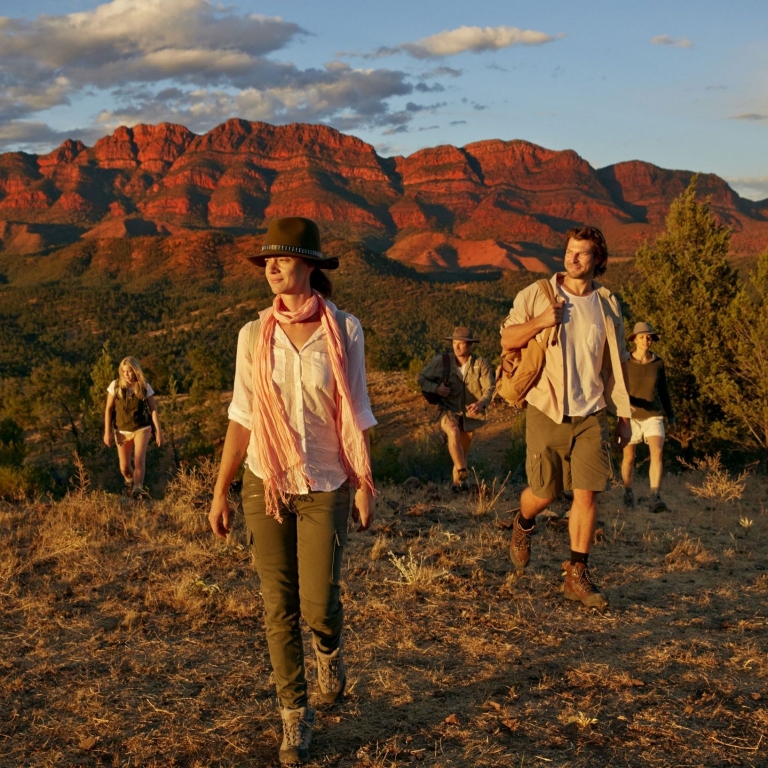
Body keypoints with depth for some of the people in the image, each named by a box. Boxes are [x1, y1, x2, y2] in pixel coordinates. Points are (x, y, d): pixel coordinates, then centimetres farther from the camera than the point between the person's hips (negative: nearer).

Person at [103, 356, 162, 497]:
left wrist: (159, 431, -5)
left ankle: (137, 489, -23)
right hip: (122, 431, 1)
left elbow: (153, 409, -2)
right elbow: (108, 409, -3)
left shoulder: (144, 386, -7)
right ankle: (130, 481, 38)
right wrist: (107, 432, -6)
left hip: (141, 429, -1)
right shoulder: (115, 385, -8)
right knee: (124, 467, 7)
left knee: (139, 459, -23)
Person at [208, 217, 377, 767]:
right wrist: (220, 491, 1)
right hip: (265, 484, 2)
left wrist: (365, 484, 2)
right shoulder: (254, 335, -2)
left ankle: (329, 650, 35)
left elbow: (356, 413, 1)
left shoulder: (344, 329, -5)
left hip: (325, 486, -1)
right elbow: (242, 417, 2)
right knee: (279, 607, 5)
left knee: (318, 606, -2)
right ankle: (296, 715, 21)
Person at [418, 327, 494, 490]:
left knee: (463, 450, 14)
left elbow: (489, 388, -15)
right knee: (453, 432, -35)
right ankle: (462, 473, -31)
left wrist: (481, 403, -36)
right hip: (449, 410, -1)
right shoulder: (441, 362, -9)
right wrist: (435, 388, -20)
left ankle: (457, 480, 38)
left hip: (470, 413, 2)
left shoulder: (481, 364, -11)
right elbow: (422, 378, 1)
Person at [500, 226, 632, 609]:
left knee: (587, 493, -3)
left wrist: (623, 414, 11)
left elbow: (618, 363, 12)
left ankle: (577, 575, 9)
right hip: (547, 411, -2)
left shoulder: (607, 304, 6)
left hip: (592, 413, 2)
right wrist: (540, 322, -18)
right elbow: (507, 339, 0)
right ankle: (522, 525, 41)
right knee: (544, 492, 5)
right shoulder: (536, 294, -2)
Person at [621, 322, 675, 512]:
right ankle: (628, 491, 35)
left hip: (653, 416, 1)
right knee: (628, 458, 10)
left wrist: (670, 415, 16)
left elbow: (663, 390, 12)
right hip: (630, 416, -1)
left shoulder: (658, 363, 2)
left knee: (657, 452, -21)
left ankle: (655, 497, -28)